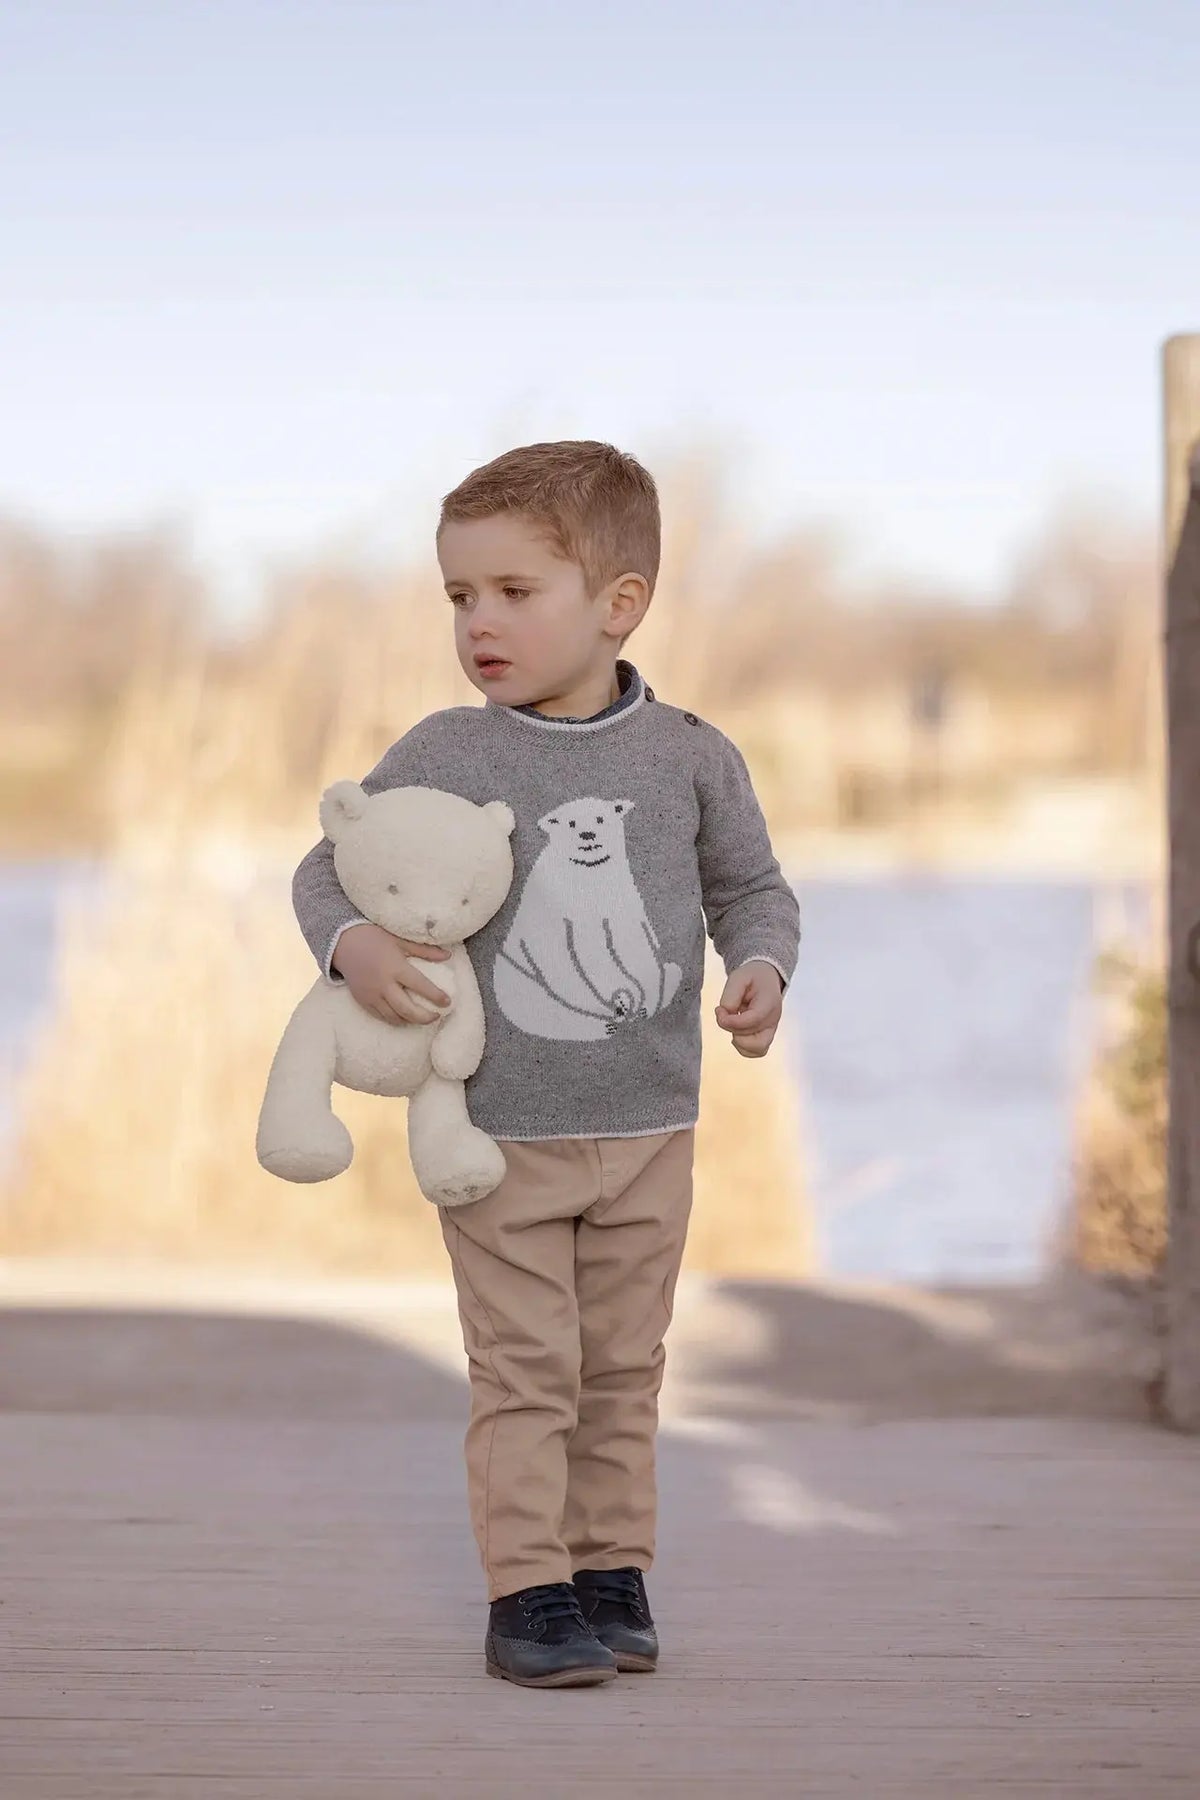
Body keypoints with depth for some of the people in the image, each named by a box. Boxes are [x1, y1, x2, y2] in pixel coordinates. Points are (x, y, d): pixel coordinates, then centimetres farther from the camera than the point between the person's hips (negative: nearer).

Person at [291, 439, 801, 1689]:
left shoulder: (688, 759, -2)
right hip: (499, 1132, -2)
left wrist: (761, 971, -9)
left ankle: (612, 1572, 21)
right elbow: (327, 867, 2)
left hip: (647, 1131, 2)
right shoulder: (440, 757, -6)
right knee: (525, 1372, -3)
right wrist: (352, 945, -18)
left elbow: (752, 887, 11)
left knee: (623, 1370, 11)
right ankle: (526, 1592, 2)